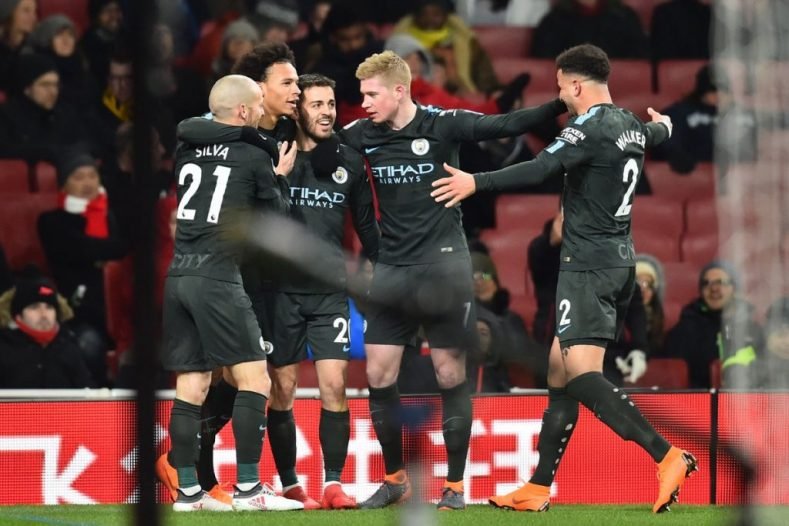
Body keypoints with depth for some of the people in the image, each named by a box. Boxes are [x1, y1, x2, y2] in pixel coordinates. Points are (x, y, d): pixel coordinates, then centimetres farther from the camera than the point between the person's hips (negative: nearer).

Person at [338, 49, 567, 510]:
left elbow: (507, 125, -14)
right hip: (392, 269, 4)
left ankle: (455, 485, 9)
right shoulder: (362, 135, 2)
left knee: (451, 375, 0)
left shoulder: (443, 125, -9)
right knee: (379, 376, 3)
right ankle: (395, 479, 18)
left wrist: (562, 105, -24)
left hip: (442, 265, -4)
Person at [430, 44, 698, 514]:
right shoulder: (632, 127, 14)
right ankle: (539, 489, 13)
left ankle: (667, 457, -27)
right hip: (621, 261, 10)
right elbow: (659, 132, 39)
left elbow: (541, 169, -26)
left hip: (589, 264, -10)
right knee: (560, 370, 12)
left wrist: (476, 182, -25)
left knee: (581, 374, -16)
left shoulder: (592, 127, -13)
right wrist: (663, 123, 63)